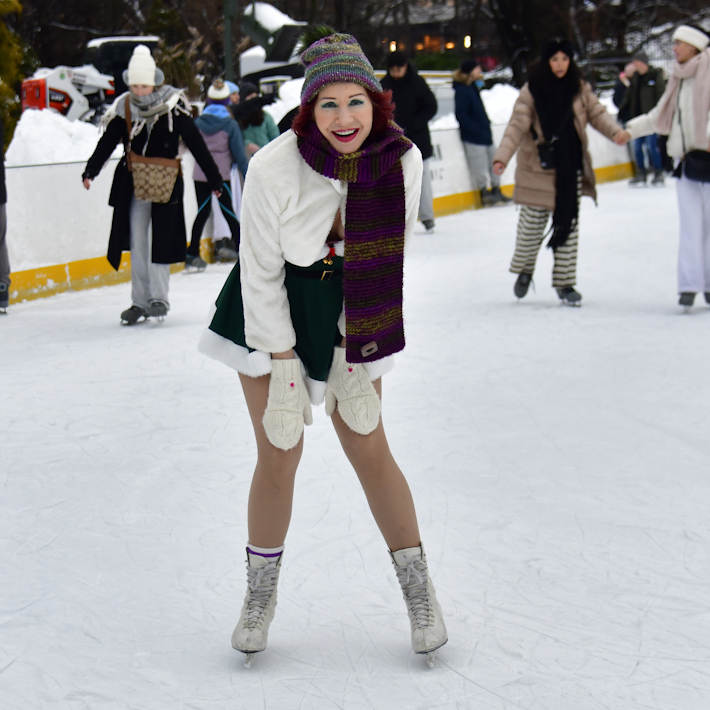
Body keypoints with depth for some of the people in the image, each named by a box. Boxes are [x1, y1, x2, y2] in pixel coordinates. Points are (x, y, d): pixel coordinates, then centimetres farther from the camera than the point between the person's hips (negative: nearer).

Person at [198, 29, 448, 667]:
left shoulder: (402, 161, -18)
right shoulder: (274, 168, -26)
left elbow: (393, 257, -5)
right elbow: (262, 274, -17)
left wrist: (369, 345, -5)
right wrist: (282, 366, -16)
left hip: (349, 318, 2)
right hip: (269, 313, -2)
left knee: (369, 448, 3)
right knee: (279, 452, -1)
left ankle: (419, 590, 16)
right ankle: (261, 593, 20)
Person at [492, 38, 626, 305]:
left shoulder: (579, 88, 2)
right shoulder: (532, 90, -9)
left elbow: (596, 113, 6)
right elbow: (517, 125, -13)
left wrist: (616, 131, -13)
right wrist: (502, 156, -24)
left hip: (571, 169, 3)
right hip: (538, 169, -3)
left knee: (568, 226, 6)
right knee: (532, 224, 4)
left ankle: (565, 283, 16)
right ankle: (524, 270, 31)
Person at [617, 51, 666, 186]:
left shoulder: (656, 75, -4)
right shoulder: (634, 77, 14)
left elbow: (661, 95, -7)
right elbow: (629, 96, 21)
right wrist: (621, 111, 17)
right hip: (637, 116, 6)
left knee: (651, 144, -9)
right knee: (637, 145, 5)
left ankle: (659, 173, 2)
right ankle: (641, 173, 14)